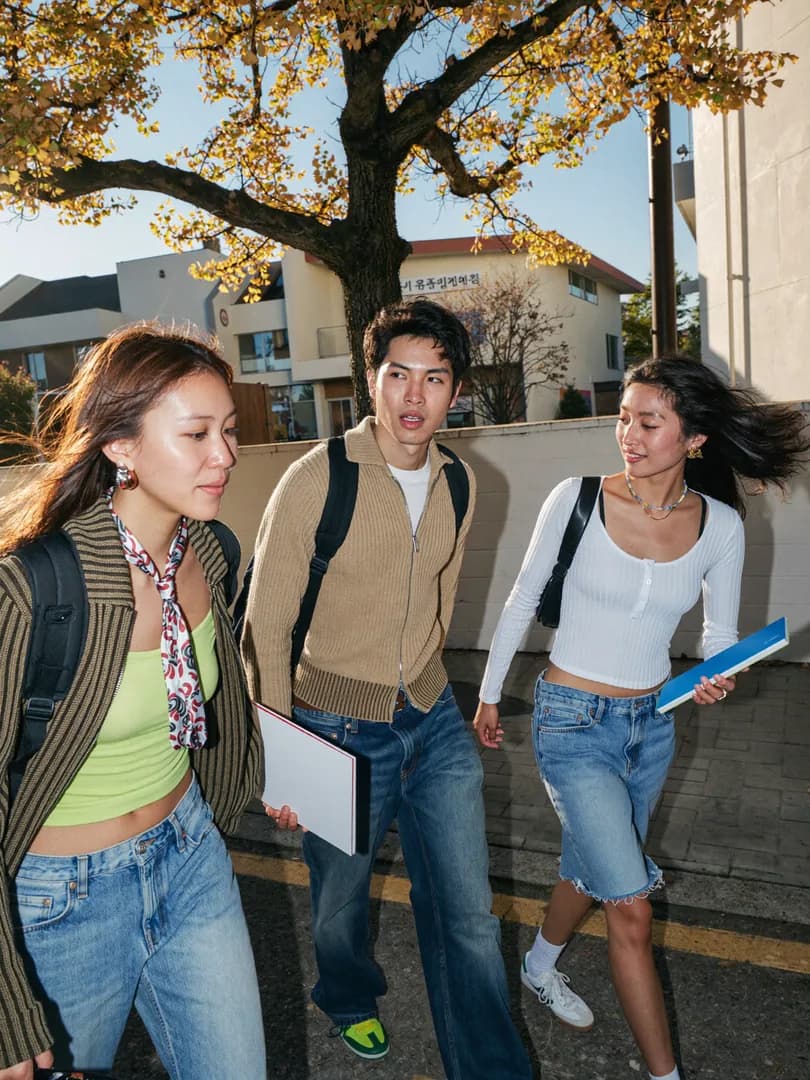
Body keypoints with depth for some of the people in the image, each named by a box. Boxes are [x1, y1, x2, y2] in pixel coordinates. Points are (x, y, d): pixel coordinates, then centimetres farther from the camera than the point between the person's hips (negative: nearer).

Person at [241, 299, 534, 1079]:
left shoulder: (458, 482, -1)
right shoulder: (314, 480, -18)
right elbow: (265, 631, -14)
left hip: (435, 723, 4)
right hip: (340, 730, -3)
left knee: (468, 912, 9)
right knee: (340, 903, 21)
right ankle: (349, 1000, 54)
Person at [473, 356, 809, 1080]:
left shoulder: (719, 525, -6)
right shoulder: (577, 500, -14)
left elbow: (722, 633, 7)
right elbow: (522, 602, -3)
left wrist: (717, 677, -16)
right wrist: (489, 695, 5)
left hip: (652, 723, 4)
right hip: (573, 722, -4)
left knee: (594, 869, 24)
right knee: (632, 906, -5)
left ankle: (540, 967, 53)